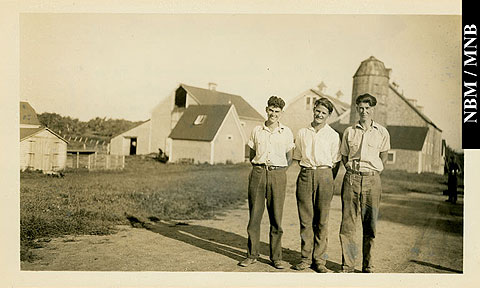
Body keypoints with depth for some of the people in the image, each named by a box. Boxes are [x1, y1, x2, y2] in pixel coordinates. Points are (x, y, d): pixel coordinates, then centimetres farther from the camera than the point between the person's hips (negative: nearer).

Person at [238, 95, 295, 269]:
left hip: (278, 175, -1)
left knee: (276, 218, 2)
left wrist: (278, 172, 5)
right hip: (258, 173, 1)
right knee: (254, 216, 3)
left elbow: (289, 158, 13)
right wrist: (259, 168, 6)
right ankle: (252, 254, 16)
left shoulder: (286, 132, 7)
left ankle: (276, 257, 15)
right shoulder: (257, 131, 10)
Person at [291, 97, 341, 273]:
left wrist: (329, 181, -1)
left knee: (322, 220, 2)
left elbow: (336, 162, 6)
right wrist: (307, 170, 8)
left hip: (324, 174, -2)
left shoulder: (333, 135, 6)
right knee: (305, 219, 3)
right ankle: (306, 258, 13)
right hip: (305, 175, 2)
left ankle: (319, 259, 11)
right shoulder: (302, 133, 12)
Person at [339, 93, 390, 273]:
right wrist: (352, 170, 6)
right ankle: (347, 265, 10)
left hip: (372, 179, 0)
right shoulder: (349, 132, 8)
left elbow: (384, 155, 17)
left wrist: (374, 171, 9)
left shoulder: (382, 132, 6)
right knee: (347, 223, -1)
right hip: (351, 179, 1)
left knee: (370, 225, 4)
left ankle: (368, 266, 17)